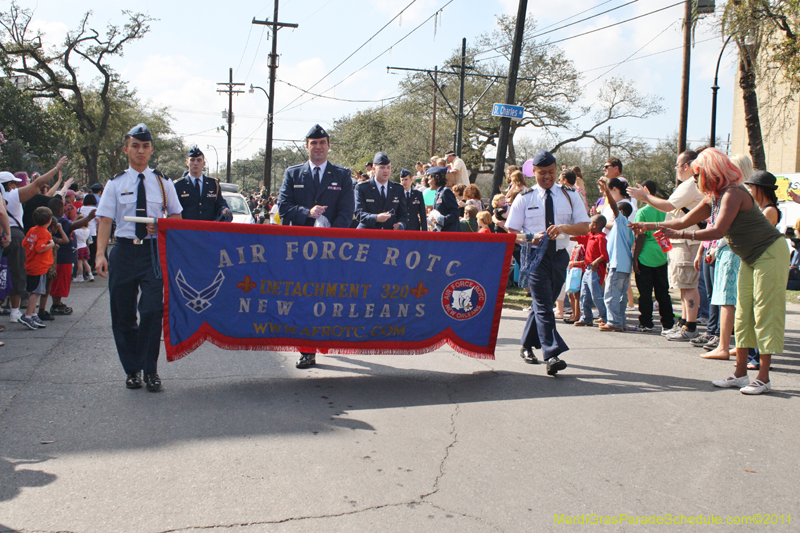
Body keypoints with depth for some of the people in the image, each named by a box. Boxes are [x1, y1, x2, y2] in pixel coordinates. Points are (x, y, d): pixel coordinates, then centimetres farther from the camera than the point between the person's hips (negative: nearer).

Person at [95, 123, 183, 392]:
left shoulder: (163, 183, 8)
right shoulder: (115, 184, 6)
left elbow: (176, 215, 14)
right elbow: (105, 220, 0)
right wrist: (100, 254, -12)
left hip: (154, 251, -1)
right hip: (124, 250, 1)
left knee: (153, 310, -10)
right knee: (123, 313, 5)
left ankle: (150, 370, 4)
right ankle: (132, 370, 19)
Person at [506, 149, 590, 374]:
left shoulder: (570, 196, 8)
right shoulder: (524, 199, 3)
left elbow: (584, 227, 0)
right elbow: (511, 232, 0)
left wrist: (563, 227, -20)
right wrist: (531, 238, -19)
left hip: (559, 256, 3)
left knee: (542, 303, 12)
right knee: (543, 305, -14)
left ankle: (527, 346, 30)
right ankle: (552, 355, -20)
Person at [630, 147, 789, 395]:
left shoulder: (732, 193, -22)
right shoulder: (712, 198, 7)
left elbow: (718, 231, -32)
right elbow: (684, 221, 14)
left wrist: (681, 234, -30)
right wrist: (649, 226, 12)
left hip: (770, 253, -10)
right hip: (751, 258, 10)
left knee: (765, 312, -8)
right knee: (743, 312, 7)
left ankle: (763, 378, -5)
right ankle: (740, 373, 10)